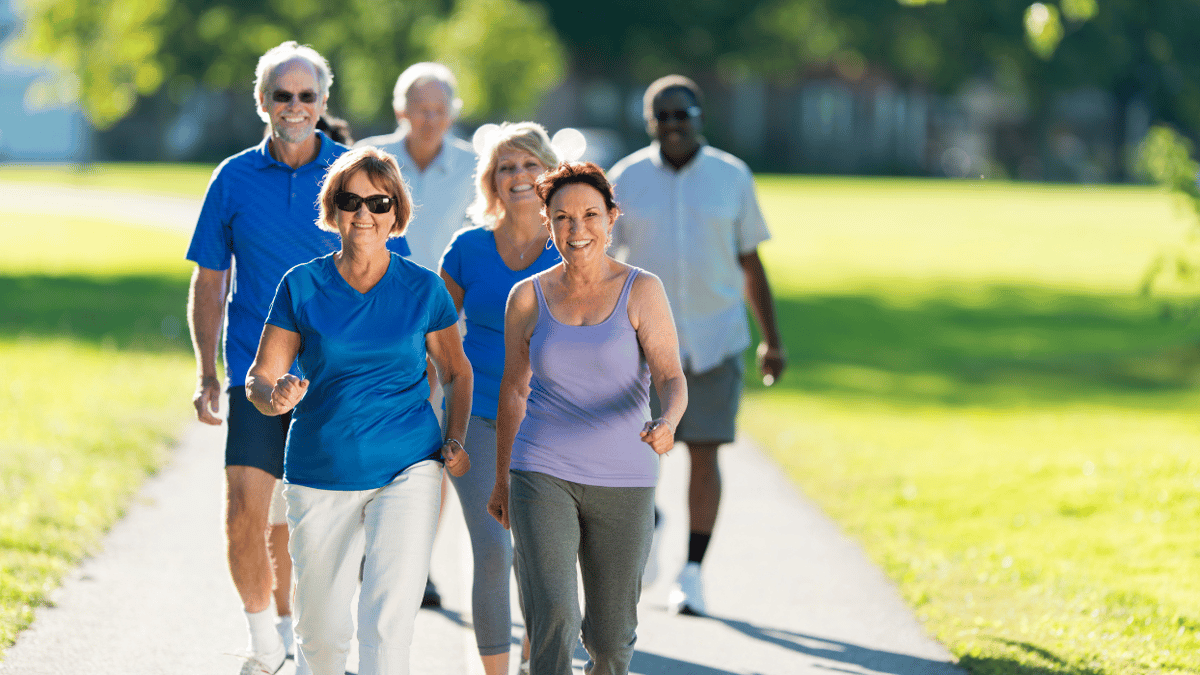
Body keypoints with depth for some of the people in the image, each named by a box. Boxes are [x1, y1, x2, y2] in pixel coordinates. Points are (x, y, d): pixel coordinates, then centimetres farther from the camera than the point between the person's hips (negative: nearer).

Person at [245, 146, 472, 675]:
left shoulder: (422, 289, 1)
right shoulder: (302, 285, 0)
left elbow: (456, 372, 14)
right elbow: (260, 378, 0)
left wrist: (455, 439, -1)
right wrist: (276, 396, -23)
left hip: (407, 469, -1)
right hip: (320, 474, 1)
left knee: (388, 621, -17)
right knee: (320, 632, 9)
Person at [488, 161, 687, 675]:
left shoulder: (642, 291, -3)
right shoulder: (528, 297, 3)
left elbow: (671, 378, -9)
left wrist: (667, 423, -32)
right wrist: (501, 478, 18)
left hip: (623, 480, 0)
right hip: (542, 477, 0)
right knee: (553, 617, -18)